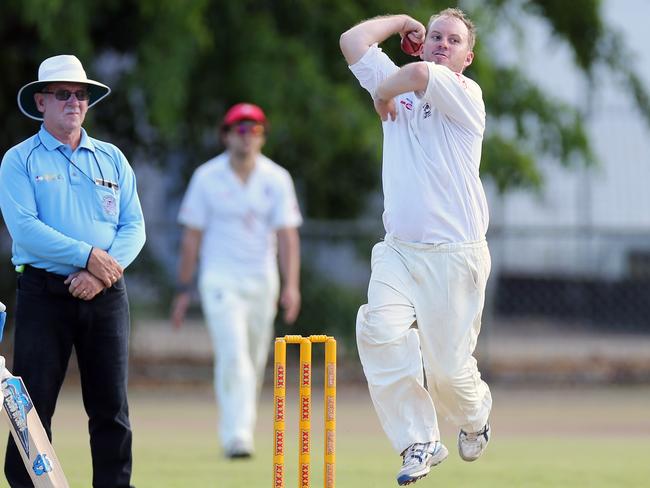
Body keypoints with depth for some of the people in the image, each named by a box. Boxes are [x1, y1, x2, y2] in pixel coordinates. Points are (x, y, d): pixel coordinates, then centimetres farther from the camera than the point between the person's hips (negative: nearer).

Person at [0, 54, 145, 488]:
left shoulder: (112, 159, 13)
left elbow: (133, 226, 5)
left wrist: (102, 272, -12)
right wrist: (88, 256, -18)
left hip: (105, 294, 3)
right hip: (44, 292, -3)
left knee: (112, 404, 3)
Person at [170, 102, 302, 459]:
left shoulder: (276, 179, 1)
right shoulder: (207, 177, -2)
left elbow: (287, 235, -5)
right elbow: (192, 236, 1)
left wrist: (291, 286, -17)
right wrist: (183, 289, -1)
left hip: (262, 279, 3)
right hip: (220, 279, -3)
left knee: (255, 362, 10)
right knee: (233, 354, -18)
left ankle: (240, 430, 27)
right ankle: (236, 435, -25)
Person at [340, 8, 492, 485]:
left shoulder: (466, 95, -4)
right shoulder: (397, 86, 15)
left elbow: (418, 75, -22)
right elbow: (353, 41, 10)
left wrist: (384, 93, -4)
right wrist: (403, 22, 16)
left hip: (455, 253, -5)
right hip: (398, 250, 5)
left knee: (448, 366, -5)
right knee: (381, 331, -21)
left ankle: (474, 414, 31)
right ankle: (421, 443, -12)